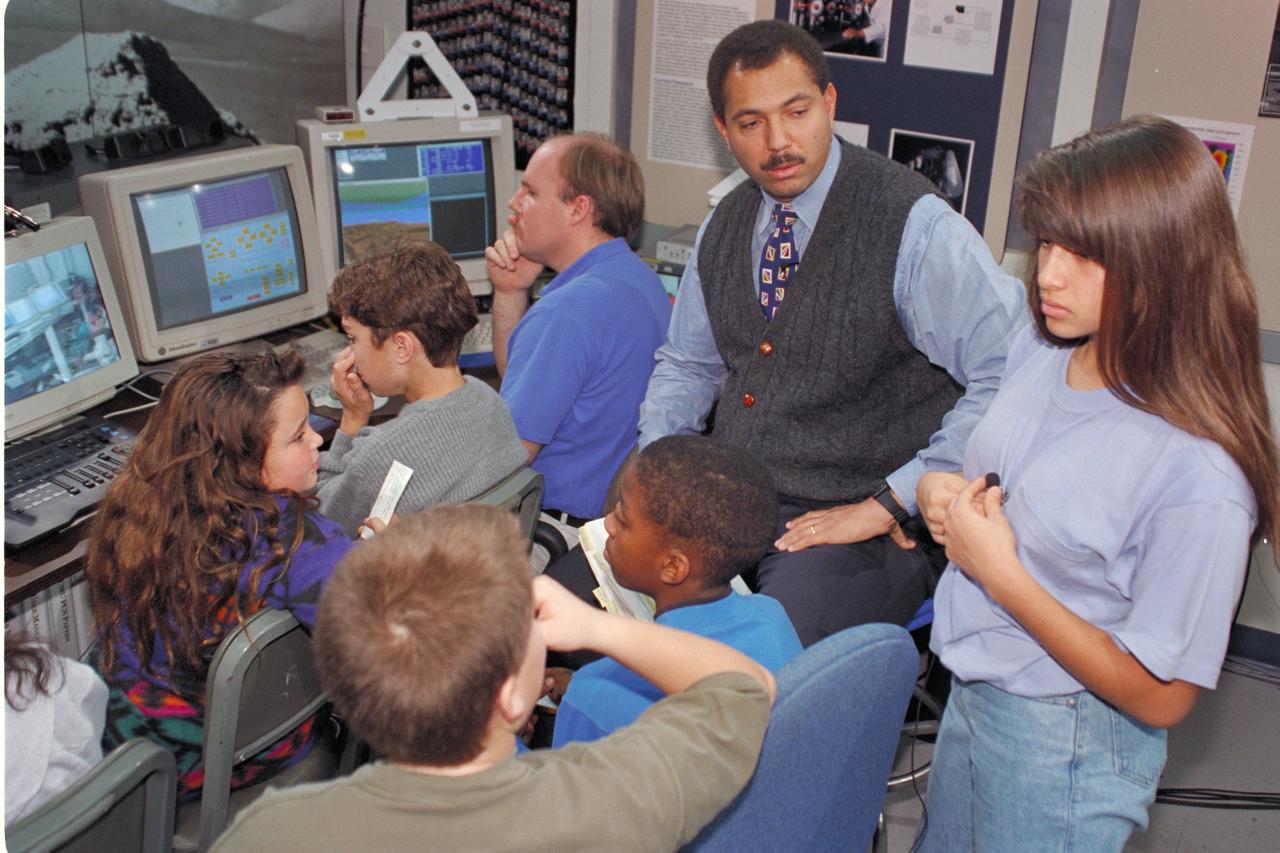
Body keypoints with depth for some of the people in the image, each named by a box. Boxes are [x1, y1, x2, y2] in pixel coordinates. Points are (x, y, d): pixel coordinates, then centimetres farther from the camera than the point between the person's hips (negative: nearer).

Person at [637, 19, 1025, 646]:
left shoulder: (914, 224, -13)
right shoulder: (723, 228, 9)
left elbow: (1011, 375, -20)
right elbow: (686, 364, 22)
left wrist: (887, 505, -19)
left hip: (860, 525, -6)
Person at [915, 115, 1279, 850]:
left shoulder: (1199, 475, -29)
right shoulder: (1040, 351, -7)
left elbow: (1159, 698, -23)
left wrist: (1000, 573, -24)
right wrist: (947, 493, -11)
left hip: (1067, 751, -7)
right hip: (973, 698, 7)